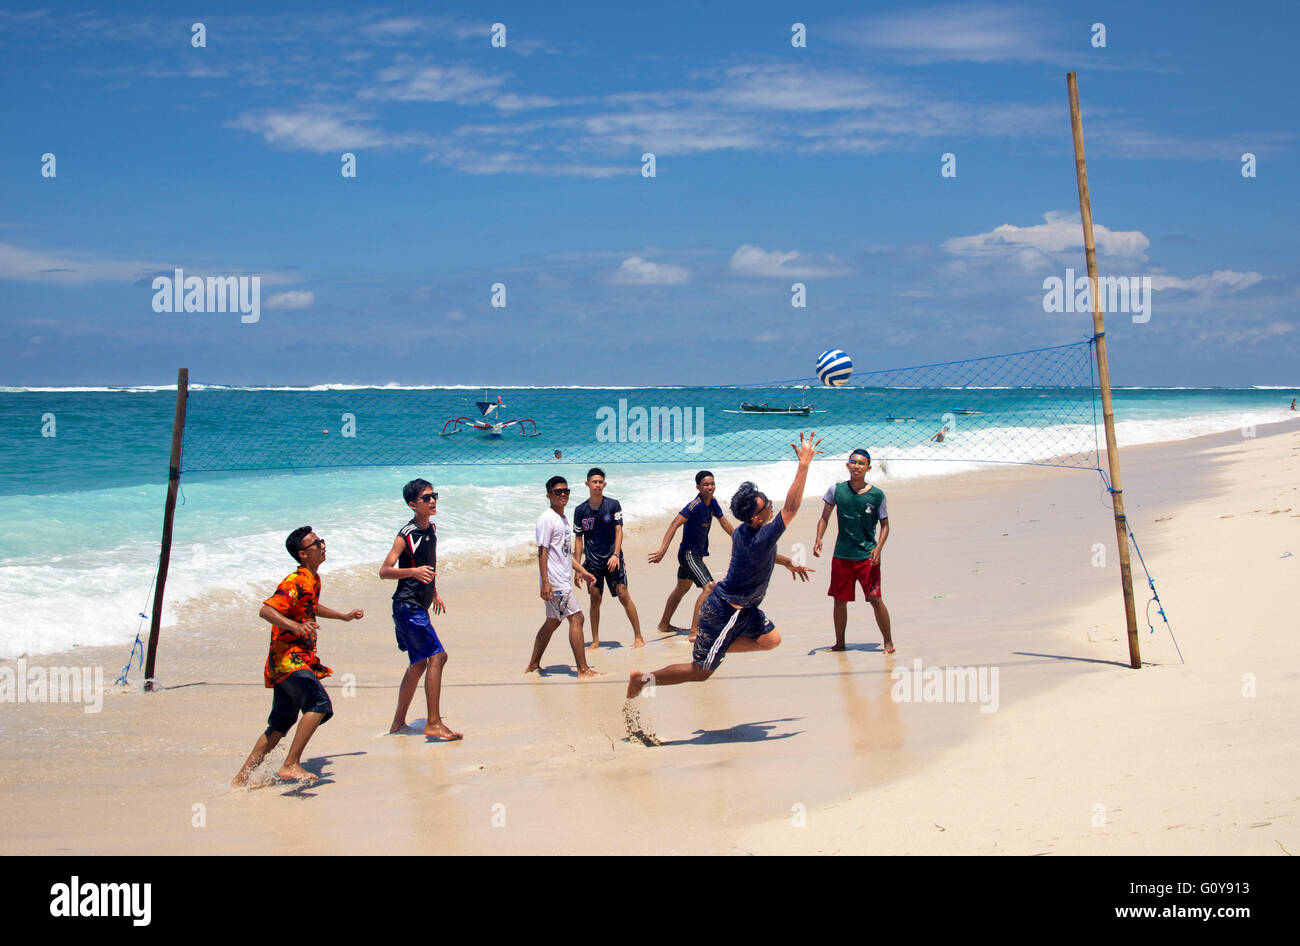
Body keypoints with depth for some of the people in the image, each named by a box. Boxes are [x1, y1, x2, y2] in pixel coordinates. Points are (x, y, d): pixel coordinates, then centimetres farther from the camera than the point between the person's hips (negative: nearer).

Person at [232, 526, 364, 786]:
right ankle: (290, 765, -25)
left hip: (300, 659, 10)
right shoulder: (296, 582, -15)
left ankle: (242, 777, 21)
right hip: (288, 658, -10)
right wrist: (295, 626, -39)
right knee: (320, 704, -26)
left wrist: (345, 616, 45)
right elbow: (266, 610, -26)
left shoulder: (313, 579, 15)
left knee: (280, 724, 15)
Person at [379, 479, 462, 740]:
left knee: (419, 663, 14)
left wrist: (434, 592, 31)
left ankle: (398, 723, 24)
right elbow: (384, 571, -20)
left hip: (419, 606, 9)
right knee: (437, 656, -15)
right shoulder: (406, 535, -16)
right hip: (407, 605, -9)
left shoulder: (432, 529, 10)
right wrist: (414, 572, -34)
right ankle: (433, 723, -13)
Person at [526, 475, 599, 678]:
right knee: (576, 618, -11)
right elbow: (542, 551, -16)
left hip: (564, 580, 10)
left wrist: (581, 571, 17)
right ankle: (583, 670, -9)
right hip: (555, 581, -10)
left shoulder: (563, 519, 17)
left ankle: (533, 665, 24)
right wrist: (545, 582, -21)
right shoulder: (547, 519, -11)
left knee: (552, 621, 15)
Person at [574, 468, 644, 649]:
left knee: (624, 595, -7)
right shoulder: (580, 510, 2)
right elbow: (579, 539, 6)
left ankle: (638, 636, 0)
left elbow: (618, 531, -7)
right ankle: (595, 640, 12)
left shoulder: (613, 505, -2)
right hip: (592, 562, 2)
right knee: (595, 598, 3)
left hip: (613, 559, -2)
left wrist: (616, 554, -20)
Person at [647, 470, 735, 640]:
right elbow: (674, 525, -28)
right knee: (709, 587, -23)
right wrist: (662, 550, -37)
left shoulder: (712, 503, 3)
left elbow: (725, 523, 18)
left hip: (697, 553, 10)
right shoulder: (695, 506, -22)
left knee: (682, 588, 25)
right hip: (689, 554, -10)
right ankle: (694, 632, -25)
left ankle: (664, 624, 43)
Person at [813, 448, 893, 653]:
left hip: (867, 556, -3)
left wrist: (878, 548, -10)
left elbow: (885, 525, 4)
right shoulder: (837, 490, 1)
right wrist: (818, 538, -6)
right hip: (841, 556, 3)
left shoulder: (877, 495, -4)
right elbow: (824, 519, 10)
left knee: (875, 599, -9)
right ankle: (840, 643, 24)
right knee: (839, 600, 9)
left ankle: (888, 642, 4)